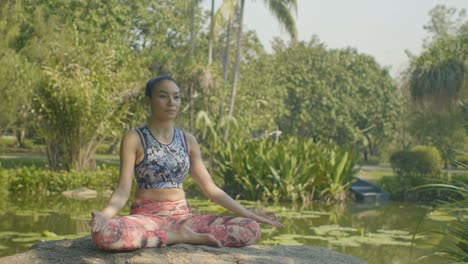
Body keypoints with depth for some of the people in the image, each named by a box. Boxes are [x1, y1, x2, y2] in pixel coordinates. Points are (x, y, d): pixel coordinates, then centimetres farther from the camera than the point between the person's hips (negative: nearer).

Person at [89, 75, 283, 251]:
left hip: (183, 217, 3)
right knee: (102, 233, -39)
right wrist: (105, 214, -32)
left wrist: (249, 214, 4)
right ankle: (180, 237, -22)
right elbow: (123, 189, -10)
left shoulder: (188, 141, 10)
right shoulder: (134, 139, -3)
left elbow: (210, 188, 11)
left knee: (251, 229, -15)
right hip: (146, 218, -3)